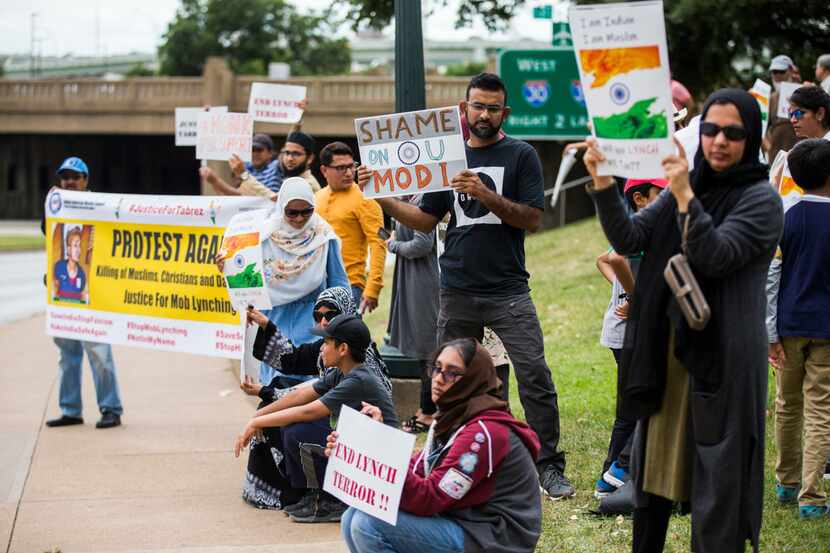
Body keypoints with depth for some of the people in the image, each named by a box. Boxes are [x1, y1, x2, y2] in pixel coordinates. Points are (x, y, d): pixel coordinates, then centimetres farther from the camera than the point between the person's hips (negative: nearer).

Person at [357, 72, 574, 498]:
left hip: (508, 291, -4)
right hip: (457, 292, 4)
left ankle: (549, 467, -4)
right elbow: (425, 220, 14)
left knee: (535, 378, -10)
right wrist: (381, 197, 2)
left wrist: (487, 195, -18)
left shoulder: (520, 156, 2)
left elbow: (533, 219, -6)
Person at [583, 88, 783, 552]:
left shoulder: (761, 199, -7)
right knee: (653, 469, 16)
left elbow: (715, 257, -21)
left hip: (721, 355, -6)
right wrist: (603, 183, -14)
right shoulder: (688, 186, 10)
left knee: (717, 479, -3)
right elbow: (628, 239, 0)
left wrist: (686, 198, -30)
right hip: (668, 350, 6)